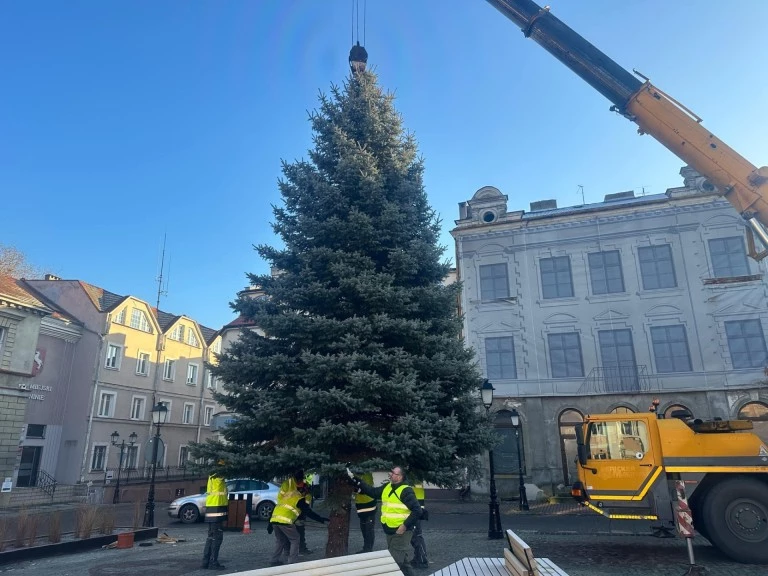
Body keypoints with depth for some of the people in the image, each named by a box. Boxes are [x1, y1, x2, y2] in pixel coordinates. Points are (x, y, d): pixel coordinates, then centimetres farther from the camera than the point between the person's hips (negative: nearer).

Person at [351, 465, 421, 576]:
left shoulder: (406, 491, -17)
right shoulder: (387, 487, 7)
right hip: (389, 532, 9)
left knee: (400, 562, -7)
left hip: (401, 533, -9)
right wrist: (354, 478, 7)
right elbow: (371, 491, 11)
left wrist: (405, 526, -21)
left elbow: (417, 511, -20)